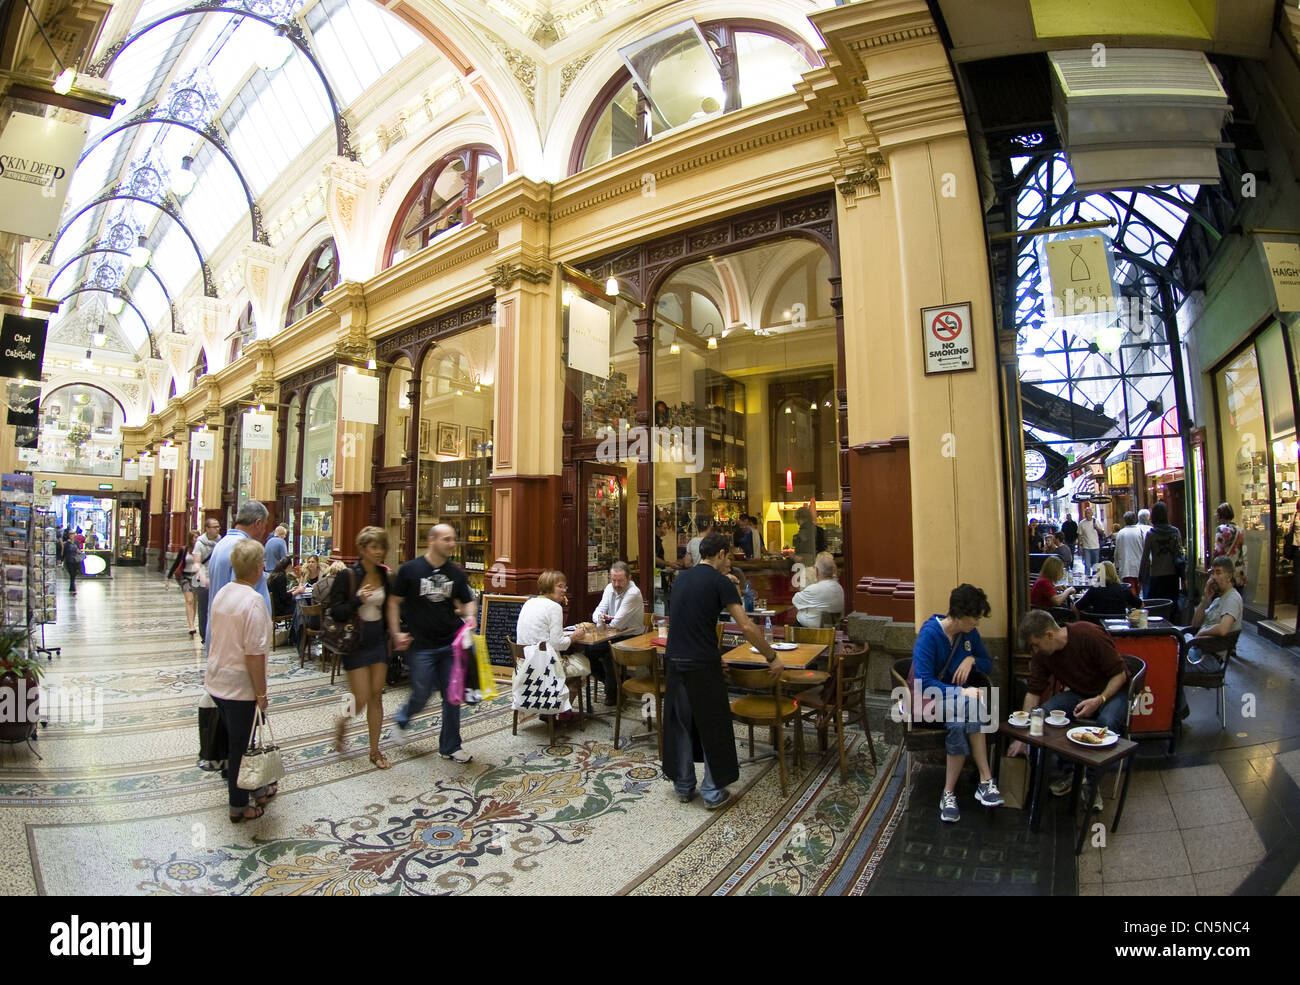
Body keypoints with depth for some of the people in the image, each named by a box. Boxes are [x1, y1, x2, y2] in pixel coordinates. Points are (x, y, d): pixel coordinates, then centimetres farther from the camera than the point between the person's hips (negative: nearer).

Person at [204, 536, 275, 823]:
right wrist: (261, 693, -15)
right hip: (240, 686, -8)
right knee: (241, 745, 7)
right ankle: (239, 805, 22)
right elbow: (254, 653, -24)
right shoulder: (253, 601, -23)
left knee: (236, 741, 20)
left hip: (216, 680, 8)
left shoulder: (222, 593, 3)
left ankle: (254, 788, 37)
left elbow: (218, 637, 13)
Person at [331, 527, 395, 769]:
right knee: (361, 700, -3)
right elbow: (335, 611, -14)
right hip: (355, 643, -4)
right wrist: (358, 600, -28)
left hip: (378, 641, 5)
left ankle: (375, 750, 22)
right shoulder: (348, 576, -12)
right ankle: (342, 723, 32)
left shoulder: (385, 575, 3)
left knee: (376, 696, 9)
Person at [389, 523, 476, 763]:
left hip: (451, 644, 3)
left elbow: (468, 601, 12)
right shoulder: (410, 570, -6)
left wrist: (469, 616, -10)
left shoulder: (455, 573, 4)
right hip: (423, 646, -3)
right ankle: (402, 719, 39)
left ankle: (450, 747, 21)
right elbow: (394, 602, 0)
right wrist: (396, 633, -7)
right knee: (421, 696, 5)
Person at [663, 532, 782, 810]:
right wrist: (771, 658, -2)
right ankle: (713, 792, 17)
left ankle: (683, 786, 27)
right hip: (703, 664, -6)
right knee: (713, 727, 8)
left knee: (679, 724, 15)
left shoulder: (682, 578, 11)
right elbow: (746, 626, -13)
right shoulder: (719, 582, -9)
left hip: (675, 661, 6)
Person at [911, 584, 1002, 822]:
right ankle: (986, 780, -24)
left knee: (960, 724, -33)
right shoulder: (929, 633, -17)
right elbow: (923, 681, -22)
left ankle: (949, 793, -26)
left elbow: (988, 664, 17)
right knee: (968, 708, -36)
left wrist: (972, 659, -7)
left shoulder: (970, 633, 3)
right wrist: (961, 692, -33)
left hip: (961, 696, 5)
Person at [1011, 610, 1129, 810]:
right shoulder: (1041, 653, -10)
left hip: (1111, 691, -4)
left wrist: (1099, 700, -32)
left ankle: (1092, 783, -16)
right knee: (1044, 712, -24)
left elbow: (1120, 674, -18)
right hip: (1078, 694, 4)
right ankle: (1067, 772, -5)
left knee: (1106, 722, -36)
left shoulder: (1090, 635, -26)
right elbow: (1033, 692, -6)